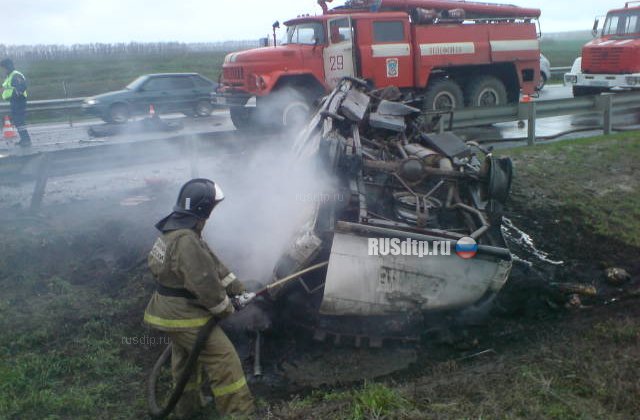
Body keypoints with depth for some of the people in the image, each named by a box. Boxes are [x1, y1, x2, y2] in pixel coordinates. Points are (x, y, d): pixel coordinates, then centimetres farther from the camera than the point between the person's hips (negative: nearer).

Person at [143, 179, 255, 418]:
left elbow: (212, 264, 10)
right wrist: (225, 308, -11)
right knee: (224, 360, -6)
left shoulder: (176, 230, 5)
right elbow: (204, 283, -27)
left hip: (173, 311, 11)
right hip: (184, 316, -11)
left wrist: (237, 288, 11)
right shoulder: (185, 241, -29)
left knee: (185, 359, 27)